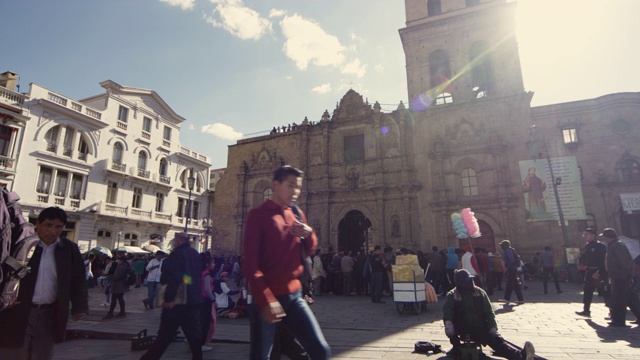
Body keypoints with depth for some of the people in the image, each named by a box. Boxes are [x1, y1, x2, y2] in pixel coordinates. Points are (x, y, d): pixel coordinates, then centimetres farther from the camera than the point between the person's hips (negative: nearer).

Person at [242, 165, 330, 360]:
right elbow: (249, 263, -12)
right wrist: (266, 300, -18)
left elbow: (309, 251, 17)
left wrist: (309, 234, -5)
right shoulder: (258, 215, -8)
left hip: (294, 295, 5)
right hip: (267, 298, -5)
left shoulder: (297, 215, 10)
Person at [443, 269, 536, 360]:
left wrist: (492, 327, -12)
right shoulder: (452, 295, -3)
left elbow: (489, 311, 6)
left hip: (481, 328, 2)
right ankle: (456, 348, -12)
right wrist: (448, 322, -42)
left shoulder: (480, 293, 6)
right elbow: (446, 309, -20)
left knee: (496, 339, -23)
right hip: (463, 329, -2)